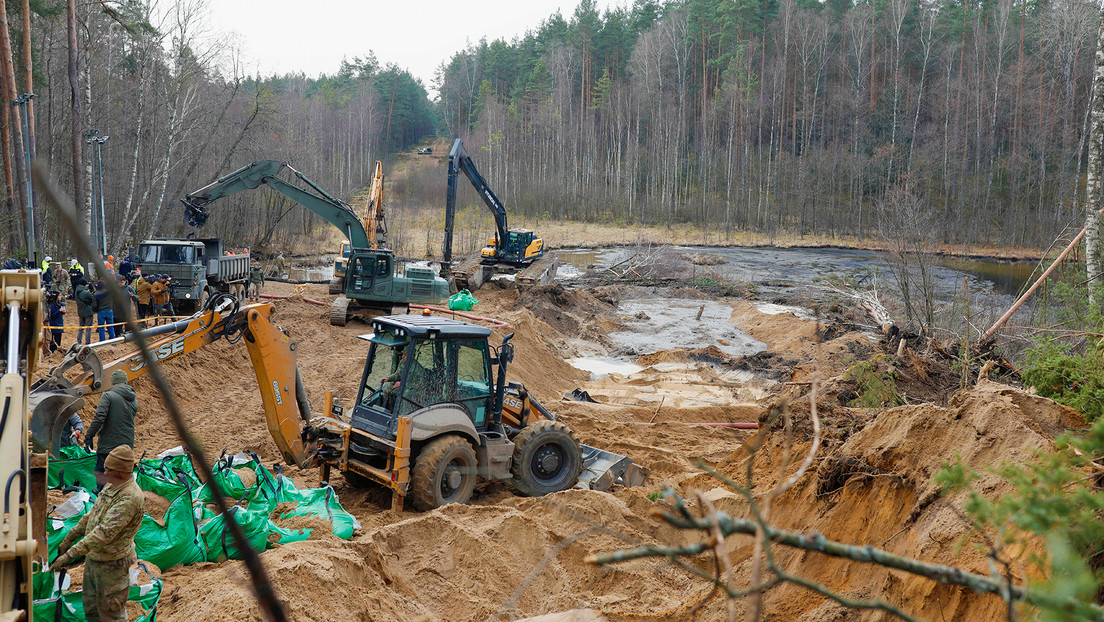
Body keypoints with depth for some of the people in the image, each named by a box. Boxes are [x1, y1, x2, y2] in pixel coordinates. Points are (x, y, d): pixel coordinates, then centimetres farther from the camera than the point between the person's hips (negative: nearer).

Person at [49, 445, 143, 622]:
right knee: (90, 606, 22)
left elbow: (105, 532, -34)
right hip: (93, 558, 9)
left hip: (111, 564, -9)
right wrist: (68, 539, 17)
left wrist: (70, 554, -33)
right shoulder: (112, 486, 4)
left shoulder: (130, 497, -29)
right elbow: (91, 515, 17)